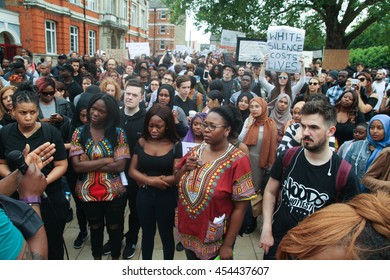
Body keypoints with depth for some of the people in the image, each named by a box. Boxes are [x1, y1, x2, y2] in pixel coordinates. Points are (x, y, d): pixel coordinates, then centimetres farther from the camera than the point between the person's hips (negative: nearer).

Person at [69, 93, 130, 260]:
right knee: (95, 228, 22)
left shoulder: (118, 133, -10)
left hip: (114, 192, -1)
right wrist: (105, 160, -18)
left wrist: (88, 164, -16)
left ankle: (115, 258, 42)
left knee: (115, 228, 17)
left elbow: (120, 165, -17)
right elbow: (77, 166, -14)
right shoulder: (79, 133, -5)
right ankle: (97, 258, 46)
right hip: (88, 192, 2)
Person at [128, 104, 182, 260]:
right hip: (144, 195, 3)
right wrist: (151, 181, -20)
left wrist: (146, 179, -15)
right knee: (147, 233, 22)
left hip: (166, 197, -3)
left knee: (166, 235, 16)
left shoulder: (175, 145, -12)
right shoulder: (142, 142, -3)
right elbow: (132, 170, -3)